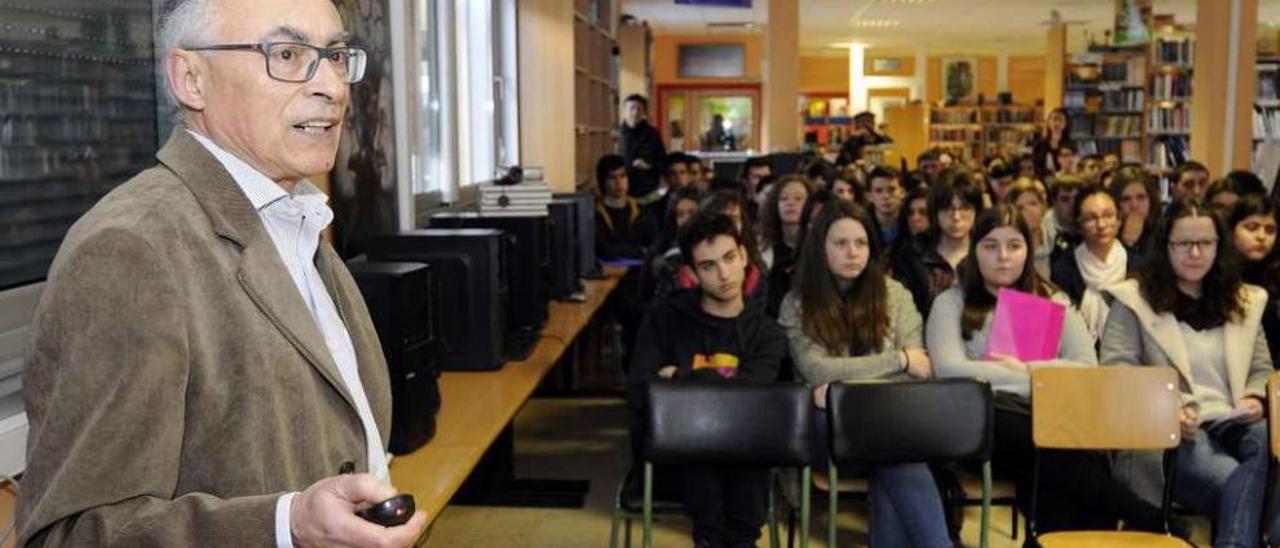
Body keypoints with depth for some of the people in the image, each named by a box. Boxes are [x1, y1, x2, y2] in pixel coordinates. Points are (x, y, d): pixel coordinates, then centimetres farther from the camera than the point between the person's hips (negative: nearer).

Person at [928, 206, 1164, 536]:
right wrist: (1033, 379, -3)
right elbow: (950, 369, -5)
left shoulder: (1052, 301, 23)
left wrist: (1029, 369, -3)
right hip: (988, 416, -2)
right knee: (1060, 456, -35)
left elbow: (1087, 368, 10)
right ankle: (1150, 520, -25)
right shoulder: (953, 302, 14)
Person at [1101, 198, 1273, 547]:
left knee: (1268, 441, -34)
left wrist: (1256, 399, 1)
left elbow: (1262, 370, 25)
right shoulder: (1134, 300, 6)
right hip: (1168, 435, -4)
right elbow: (1115, 377, -3)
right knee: (1246, 490, -34)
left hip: (1233, 425, 5)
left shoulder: (1244, 301, 22)